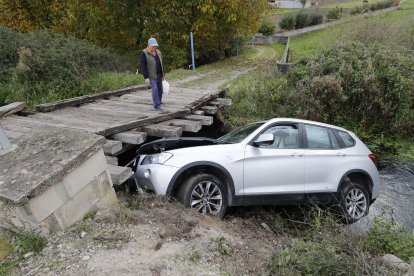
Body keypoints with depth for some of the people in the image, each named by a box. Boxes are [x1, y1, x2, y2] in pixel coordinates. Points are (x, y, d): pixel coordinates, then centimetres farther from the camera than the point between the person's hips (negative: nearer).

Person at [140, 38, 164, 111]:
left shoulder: (158, 52, 9)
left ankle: (157, 102, 27)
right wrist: (146, 77, -18)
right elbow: (143, 66, -13)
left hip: (159, 75, 6)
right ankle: (157, 105, -13)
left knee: (160, 89, 9)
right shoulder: (144, 53, -10)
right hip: (151, 75, -6)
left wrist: (162, 74, 16)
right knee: (155, 89, -15)